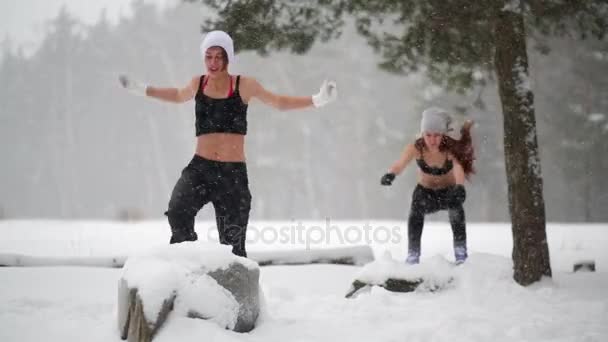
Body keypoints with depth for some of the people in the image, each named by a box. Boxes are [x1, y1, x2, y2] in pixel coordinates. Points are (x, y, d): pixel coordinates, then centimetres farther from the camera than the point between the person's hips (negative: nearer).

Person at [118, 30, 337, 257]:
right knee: (177, 214, -26)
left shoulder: (244, 86, 2)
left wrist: (318, 100, 7)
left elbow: (279, 102, 16)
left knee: (232, 243, -1)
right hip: (200, 167, 2)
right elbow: (178, 96, 33)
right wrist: (140, 89, 35)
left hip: (233, 171, -1)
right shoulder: (198, 84, 9)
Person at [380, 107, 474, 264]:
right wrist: (390, 174, -64)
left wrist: (460, 187, -67)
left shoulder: (451, 148, -28)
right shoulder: (416, 148, -25)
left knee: (455, 206, -30)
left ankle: (461, 256, -22)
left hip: (448, 191, -1)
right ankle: (412, 256, -23)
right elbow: (400, 164, -41)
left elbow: (459, 168, -46)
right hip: (425, 191, 1)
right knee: (416, 210, -29)